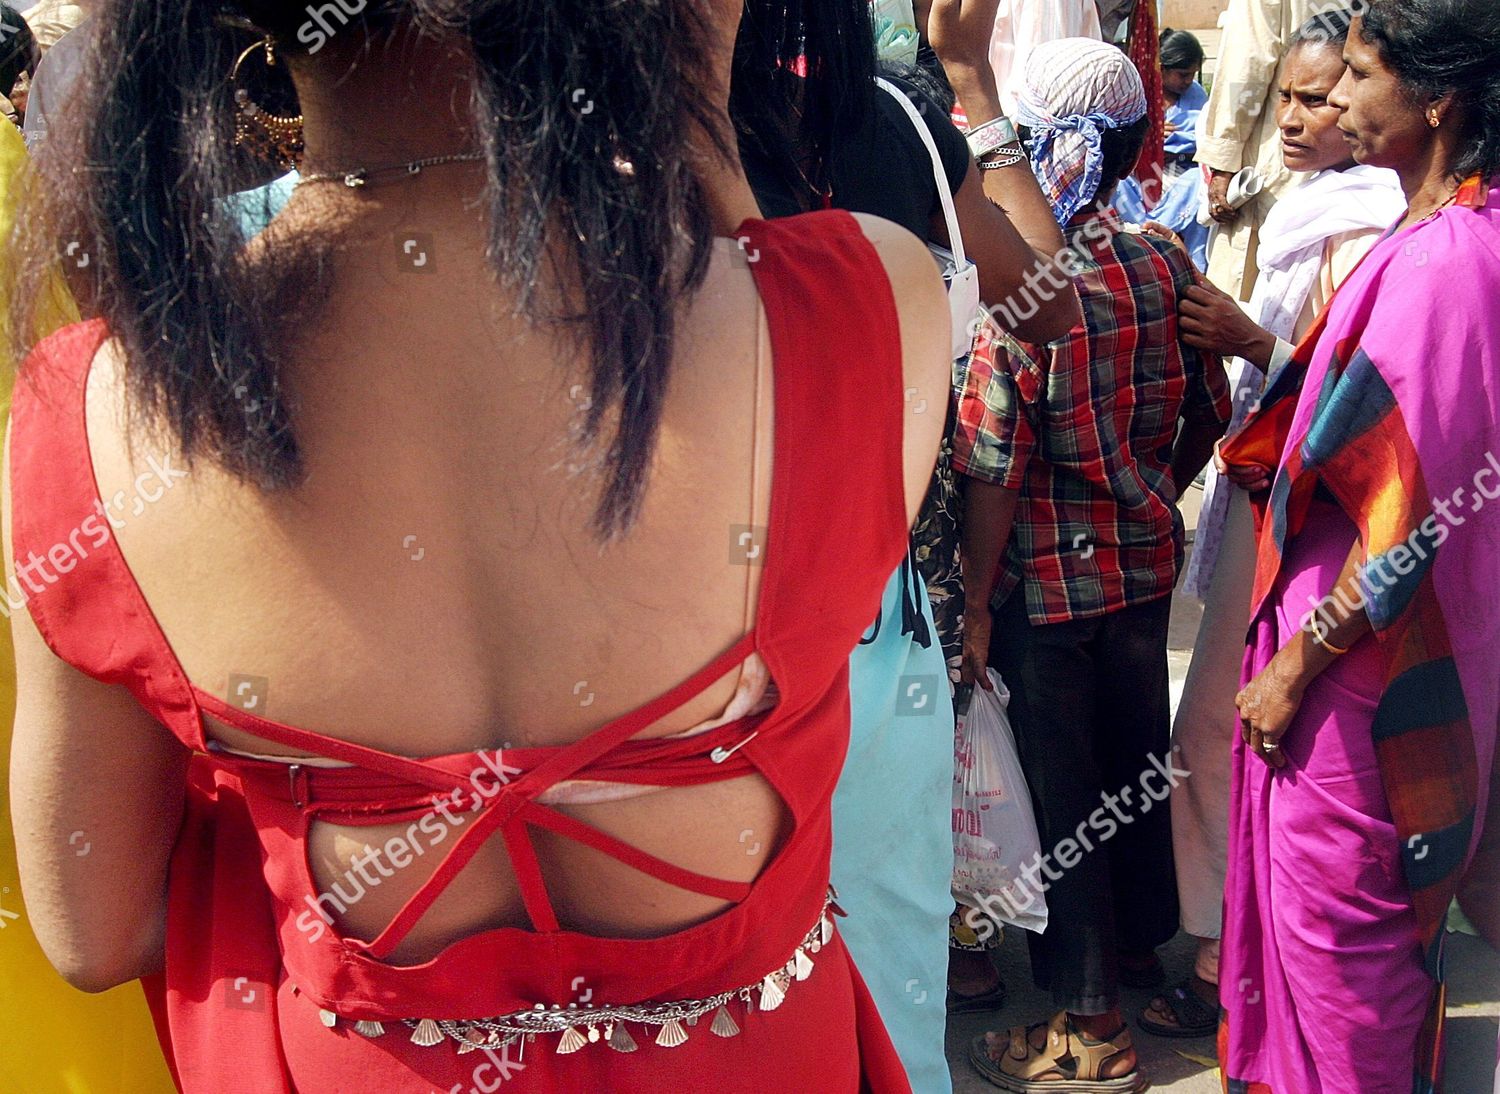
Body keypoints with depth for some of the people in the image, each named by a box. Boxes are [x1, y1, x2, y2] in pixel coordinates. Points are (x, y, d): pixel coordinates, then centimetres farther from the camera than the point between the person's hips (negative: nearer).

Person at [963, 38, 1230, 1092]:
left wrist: (976, 602, -13)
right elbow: (1211, 409, 9)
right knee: (1137, 757, 23)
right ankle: (1143, 935, 45)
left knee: (1062, 788, 6)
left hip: (1053, 578, -7)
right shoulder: (1167, 264, -1)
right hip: (1148, 564, 7)